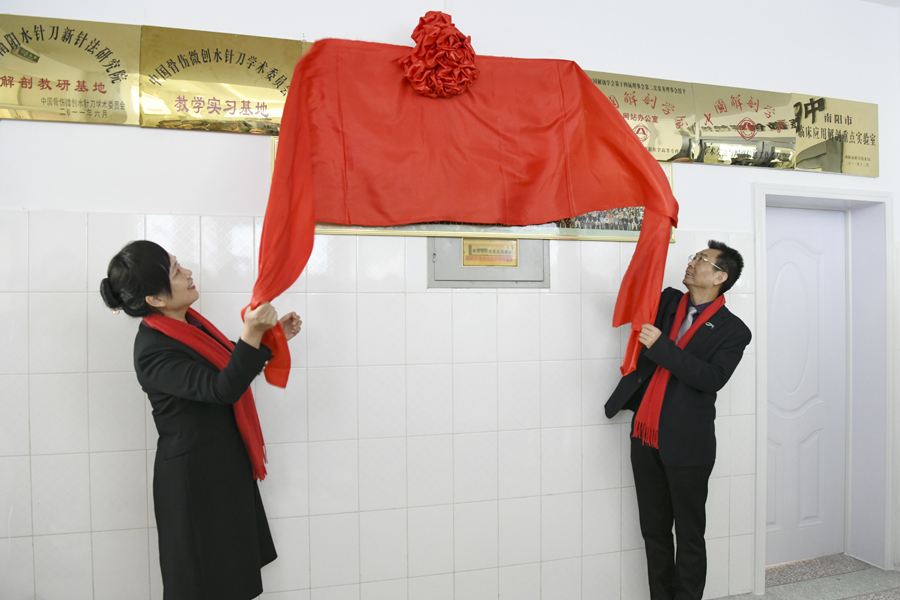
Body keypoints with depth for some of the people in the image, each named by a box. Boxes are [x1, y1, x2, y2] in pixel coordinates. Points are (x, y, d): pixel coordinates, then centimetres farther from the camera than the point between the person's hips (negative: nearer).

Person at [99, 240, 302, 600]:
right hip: (194, 477, -8)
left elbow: (231, 369, 14)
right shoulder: (152, 350, -24)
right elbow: (223, 388, -32)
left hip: (227, 464, 9)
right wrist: (251, 335, -44)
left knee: (232, 566, 21)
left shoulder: (187, 322, 3)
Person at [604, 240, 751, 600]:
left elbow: (712, 378, -16)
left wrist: (661, 346, -22)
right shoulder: (668, 302, 12)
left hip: (686, 444, -5)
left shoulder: (732, 330, -3)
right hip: (645, 437, 5)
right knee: (653, 530, 15)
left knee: (689, 536, 8)